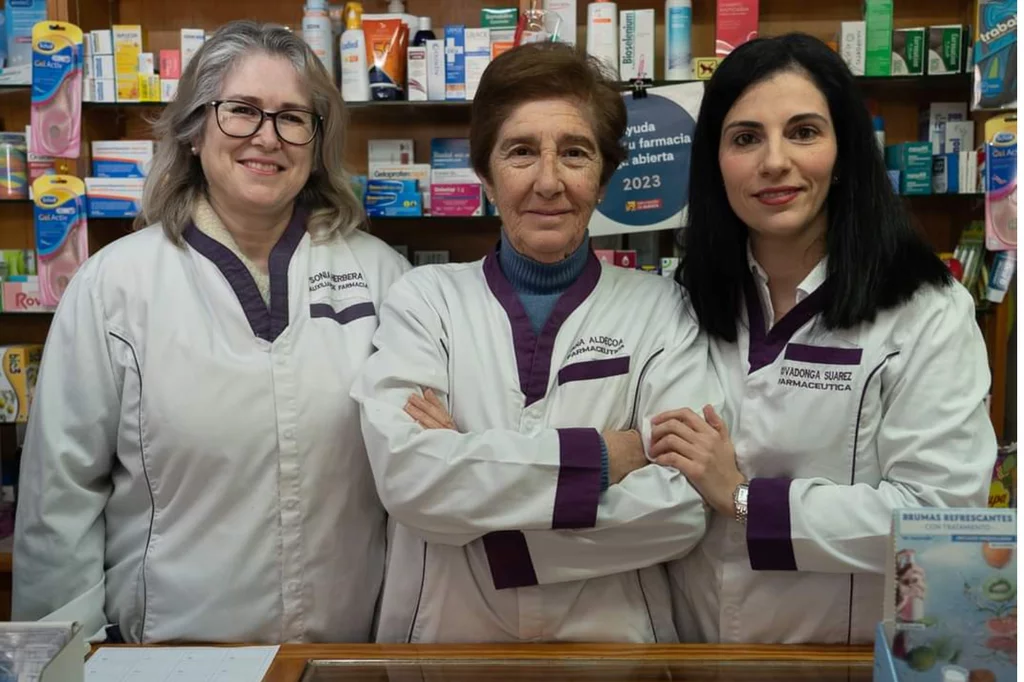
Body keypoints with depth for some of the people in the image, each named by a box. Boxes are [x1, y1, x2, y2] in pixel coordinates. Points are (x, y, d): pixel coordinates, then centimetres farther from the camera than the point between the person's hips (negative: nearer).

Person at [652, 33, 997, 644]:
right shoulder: (691, 303, -1)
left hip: (855, 655, -3)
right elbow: (662, 481, 7)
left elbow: (941, 510, -23)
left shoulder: (926, 313, -15)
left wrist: (742, 497, -22)